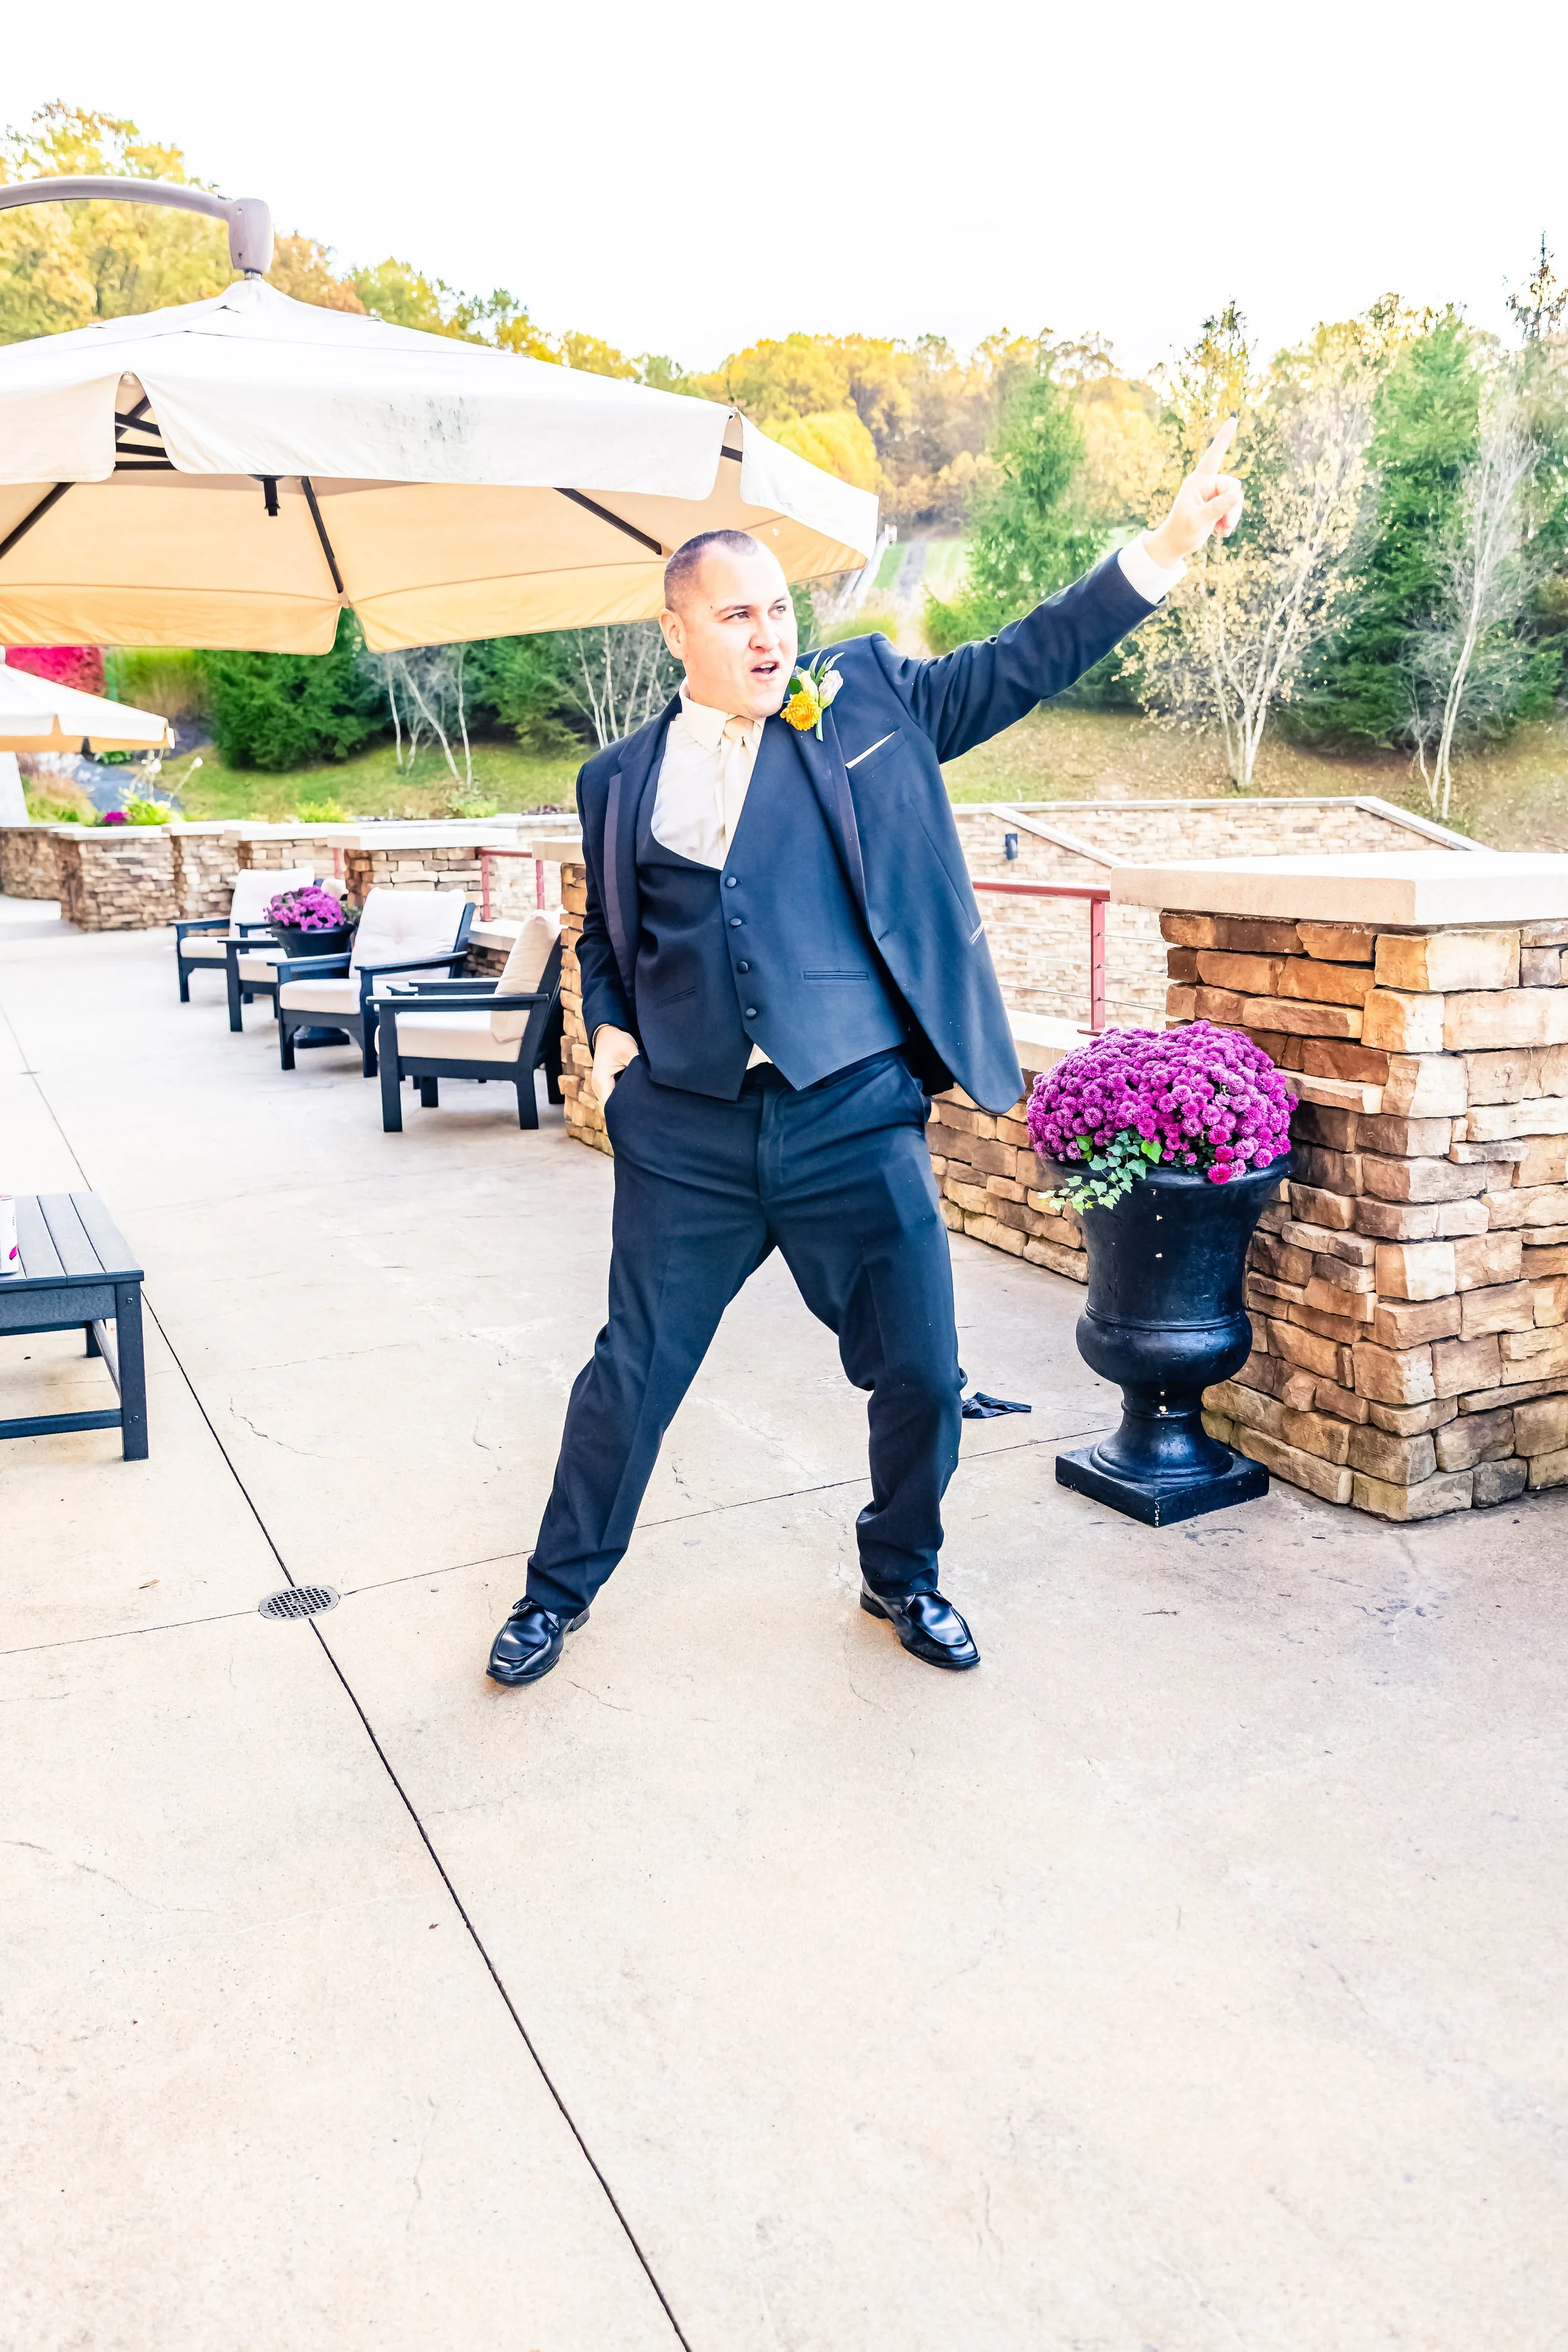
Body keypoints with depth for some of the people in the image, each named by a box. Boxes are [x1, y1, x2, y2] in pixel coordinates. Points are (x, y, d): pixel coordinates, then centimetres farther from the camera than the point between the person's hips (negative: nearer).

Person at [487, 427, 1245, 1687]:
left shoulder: (870, 699, 5)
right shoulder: (620, 780, 8)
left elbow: (1024, 662, 3)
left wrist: (1166, 546, -5)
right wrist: (609, 1026, 1)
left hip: (857, 1121, 0)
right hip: (688, 1134, 1)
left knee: (921, 1376, 5)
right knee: (632, 1375, 10)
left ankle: (903, 1575, 34)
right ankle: (560, 1588, 33)